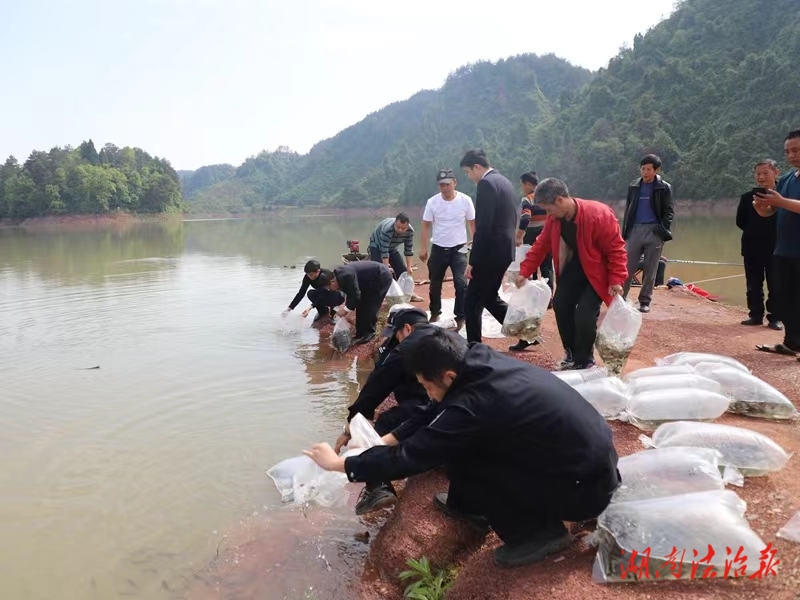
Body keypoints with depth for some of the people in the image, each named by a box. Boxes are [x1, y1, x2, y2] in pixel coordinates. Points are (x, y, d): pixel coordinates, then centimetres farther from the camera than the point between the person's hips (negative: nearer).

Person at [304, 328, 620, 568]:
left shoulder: (474, 404, -29)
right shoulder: (484, 363, -5)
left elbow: (411, 457, -19)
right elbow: (437, 413, 11)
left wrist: (339, 464, -7)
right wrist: (387, 439, 9)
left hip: (586, 485, -8)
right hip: (588, 453, 8)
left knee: (461, 456, -12)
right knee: (460, 437, 4)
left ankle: (538, 531, 2)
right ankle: (472, 505, 25)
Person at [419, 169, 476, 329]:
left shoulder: (465, 200, -8)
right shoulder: (432, 202, -6)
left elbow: (472, 223, 1)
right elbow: (426, 225, 1)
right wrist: (423, 248, -2)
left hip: (458, 248, -1)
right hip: (438, 248, 2)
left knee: (461, 283, -10)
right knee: (435, 283, 12)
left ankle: (460, 317, 1)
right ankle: (435, 313, 31)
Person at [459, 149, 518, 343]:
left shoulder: (486, 183, -15)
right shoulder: (504, 181, 15)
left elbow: (483, 227, -21)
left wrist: (472, 261, -18)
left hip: (491, 253, -10)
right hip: (504, 250, 10)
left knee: (472, 304, 0)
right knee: (489, 298, 20)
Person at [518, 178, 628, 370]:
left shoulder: (599, 215, -29)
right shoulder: (554, 219, -9)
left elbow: (616, 249, -23)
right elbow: (541, 245, 2)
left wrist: (616, 280, -27)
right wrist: (524, 272, -2)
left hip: (595, 273, -6)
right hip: (572, 269, 7)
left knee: (584, 315, -16)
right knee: (560, 306, 1)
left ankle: (584, 361, 6)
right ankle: (572, 354, 20)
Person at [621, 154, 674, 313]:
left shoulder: (664, 188, 3)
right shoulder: (633, 187, 10)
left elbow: (668, 212, 2)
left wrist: (663, 232, -10)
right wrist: (624, 234, 7)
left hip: (654, 232, -2)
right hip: (635, 230, 2)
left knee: (650, 269, 4)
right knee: (627, 267, -3)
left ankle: (645, 301, 12)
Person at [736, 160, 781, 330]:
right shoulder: (747, 197, 3)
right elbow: (740, 222, 1)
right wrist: (754, 232, -5)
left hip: (775, 248, -2)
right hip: (752, 248, 2)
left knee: (775, 286, 5)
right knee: (753, 285, 9)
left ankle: (774, 318, 14)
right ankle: (756, 315, 19)